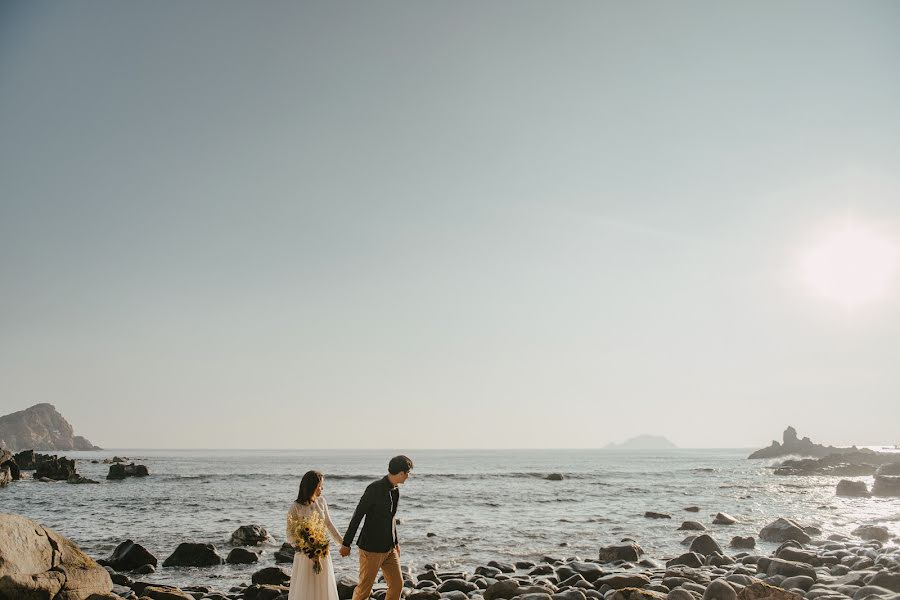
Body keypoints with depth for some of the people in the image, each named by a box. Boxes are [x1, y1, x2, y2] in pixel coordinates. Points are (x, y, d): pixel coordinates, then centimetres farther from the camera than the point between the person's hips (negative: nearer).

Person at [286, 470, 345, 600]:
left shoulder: (321, 501, -2)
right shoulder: (295, 508, -15)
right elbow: (290, 535, -9)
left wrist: (342, 542, 11)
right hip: (305, 555, -4)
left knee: (323, 589, 12)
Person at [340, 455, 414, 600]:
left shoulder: (395, 490, 6)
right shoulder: (375, 488, -19)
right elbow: (358, 515, -15)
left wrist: (396, 542, 22)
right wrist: (346, 543, -12)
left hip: (389, 548, 8)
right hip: (372, 548, -8)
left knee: (397, 584, 8)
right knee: (364, 588, 2)